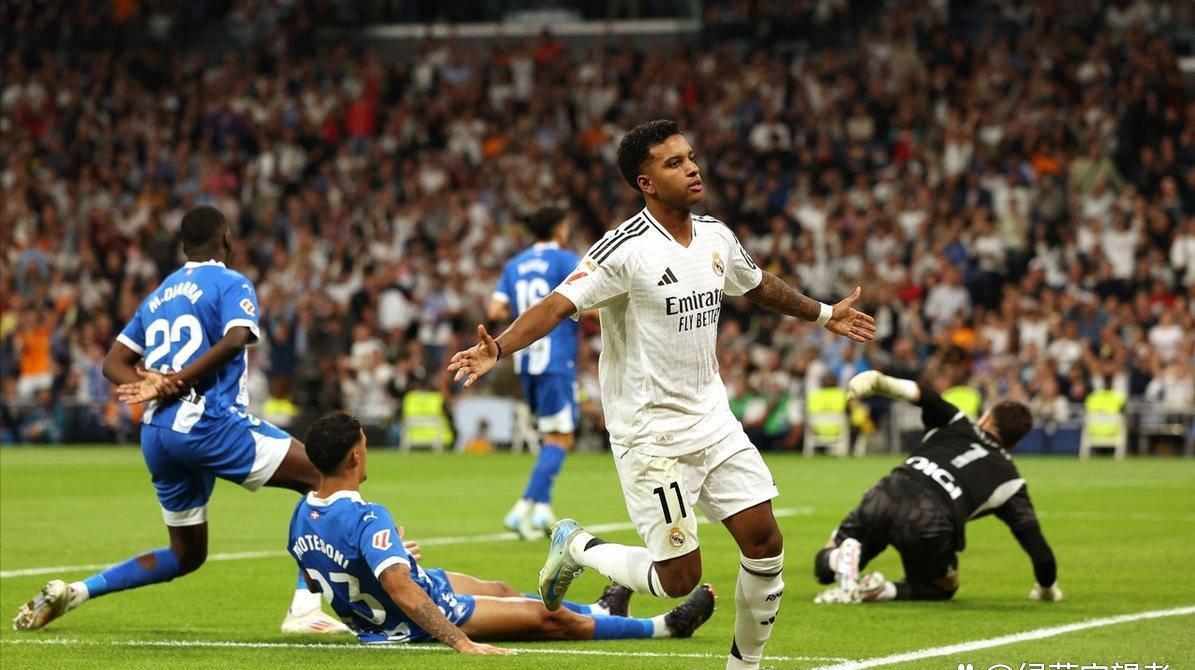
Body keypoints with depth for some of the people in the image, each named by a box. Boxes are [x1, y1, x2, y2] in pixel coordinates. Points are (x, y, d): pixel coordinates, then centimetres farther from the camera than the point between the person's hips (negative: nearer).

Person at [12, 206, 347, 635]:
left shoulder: (159, 295, 23)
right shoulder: (232, 285, 1)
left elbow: (114, 363, 19)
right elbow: (234, 340, -19)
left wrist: (151, 384, -1)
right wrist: (173, 383, -17)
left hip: (156, 432, 8)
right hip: (207, 422, -8)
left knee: (186, 555, 21)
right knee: (323, 478, -2)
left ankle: (76, 591, 10)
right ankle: (304, 609, -14)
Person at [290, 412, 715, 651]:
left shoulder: (301, 517, -6)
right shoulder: (367, 519, -35)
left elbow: (318, 584, 10)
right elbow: (403, 592, -42)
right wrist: (462, 643, -43)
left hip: (366, 616, 9)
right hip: (422, 619, -9)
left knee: (501, 591, 28)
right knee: (547, 617, 5)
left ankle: (598, 611, 51)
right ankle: (665, 626, 22)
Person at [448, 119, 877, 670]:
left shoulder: (716, 237, 5)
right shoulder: (626, 250, -17)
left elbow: (759, 285, 25)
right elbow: (559, 304, -26)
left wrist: (825, 314, 38)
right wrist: (498, 348, -42)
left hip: (713, 422, 7)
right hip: (651, 434, -7)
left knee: (764, 542, -1)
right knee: (679, 578, -5)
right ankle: (577, 548, 21)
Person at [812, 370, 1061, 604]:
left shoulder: (956, 425, 28)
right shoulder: (1009, 480, 24)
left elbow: (929, 400, 5)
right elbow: (1036, 545, 21)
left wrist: (881, 383, -5)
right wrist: (1047, 588, 39)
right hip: (931, 525, -2)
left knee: (825, 566, 25)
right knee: (943, 589, 30)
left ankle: (844, 557, -15)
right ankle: (884, 590, -3)